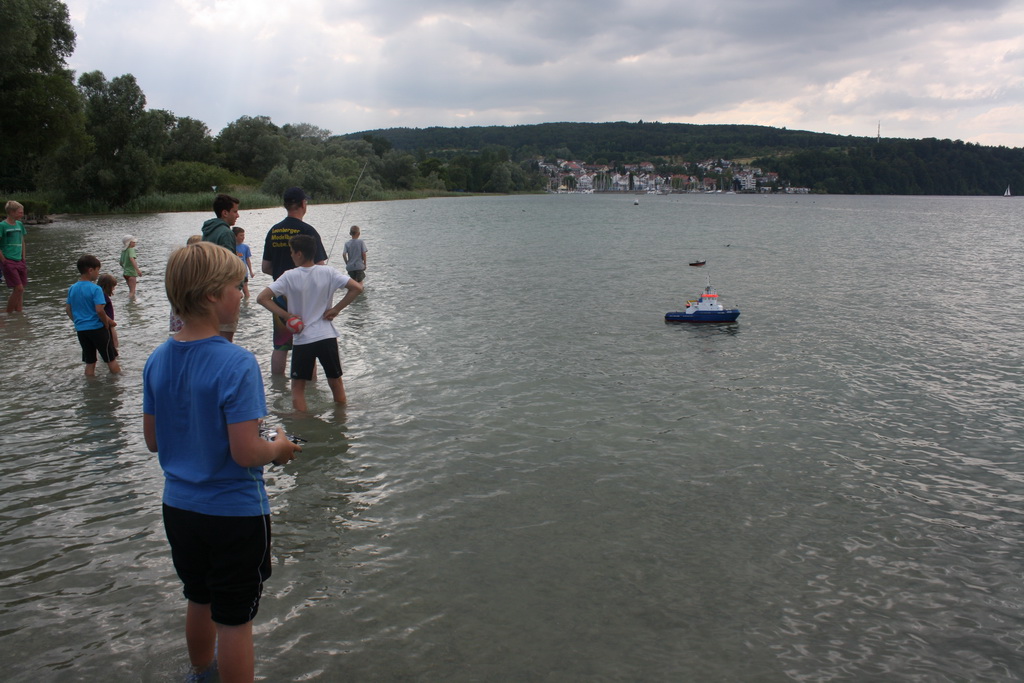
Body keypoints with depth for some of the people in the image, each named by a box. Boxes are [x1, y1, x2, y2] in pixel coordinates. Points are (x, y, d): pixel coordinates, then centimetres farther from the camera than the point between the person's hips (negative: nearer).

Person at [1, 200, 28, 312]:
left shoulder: (20, 224, 11)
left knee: (21, 290, 7)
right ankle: (8, 314, 2)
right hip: (8, 261, -7)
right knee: (18, 288, -12)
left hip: (19, 262, 7)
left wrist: (23, 259, 13)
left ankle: (19, 314, 14)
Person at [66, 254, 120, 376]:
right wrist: (107, 323, -7)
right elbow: (99, 310, -22)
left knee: (89, 362, 14)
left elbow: (68, 309, 10)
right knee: (111, 359, 8)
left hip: (81, 329, 6)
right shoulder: (95, 289, -16)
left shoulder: (72, 288, 4)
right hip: (97, 328, -6)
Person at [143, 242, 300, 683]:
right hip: (234, 513, -7)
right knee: (234, 619, 9)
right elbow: (245, 453, -26)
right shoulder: (236, 364, -24)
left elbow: (152, 440, 6)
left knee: (200, 601, 28)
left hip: (179, 508, 7)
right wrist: (279, 448, -6)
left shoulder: (157, 360, -3)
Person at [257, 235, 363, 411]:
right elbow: (357, 288, -8)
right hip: (327, 336, 2)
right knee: (335, 382, 18)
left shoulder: (290, 276, -8)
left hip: (302, 339, -2)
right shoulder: (328, 272, -4)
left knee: (298, 386, 12)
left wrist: (287, 314, -6)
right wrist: (336, 309, -2)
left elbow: (262, 298, -12)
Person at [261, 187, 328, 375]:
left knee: (280, 346, 13)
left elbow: (265, 267, 11)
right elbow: (319, 267, -15)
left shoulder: (273, 231, 5)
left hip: (280, 296, 5)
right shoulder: (307, 231, -12)